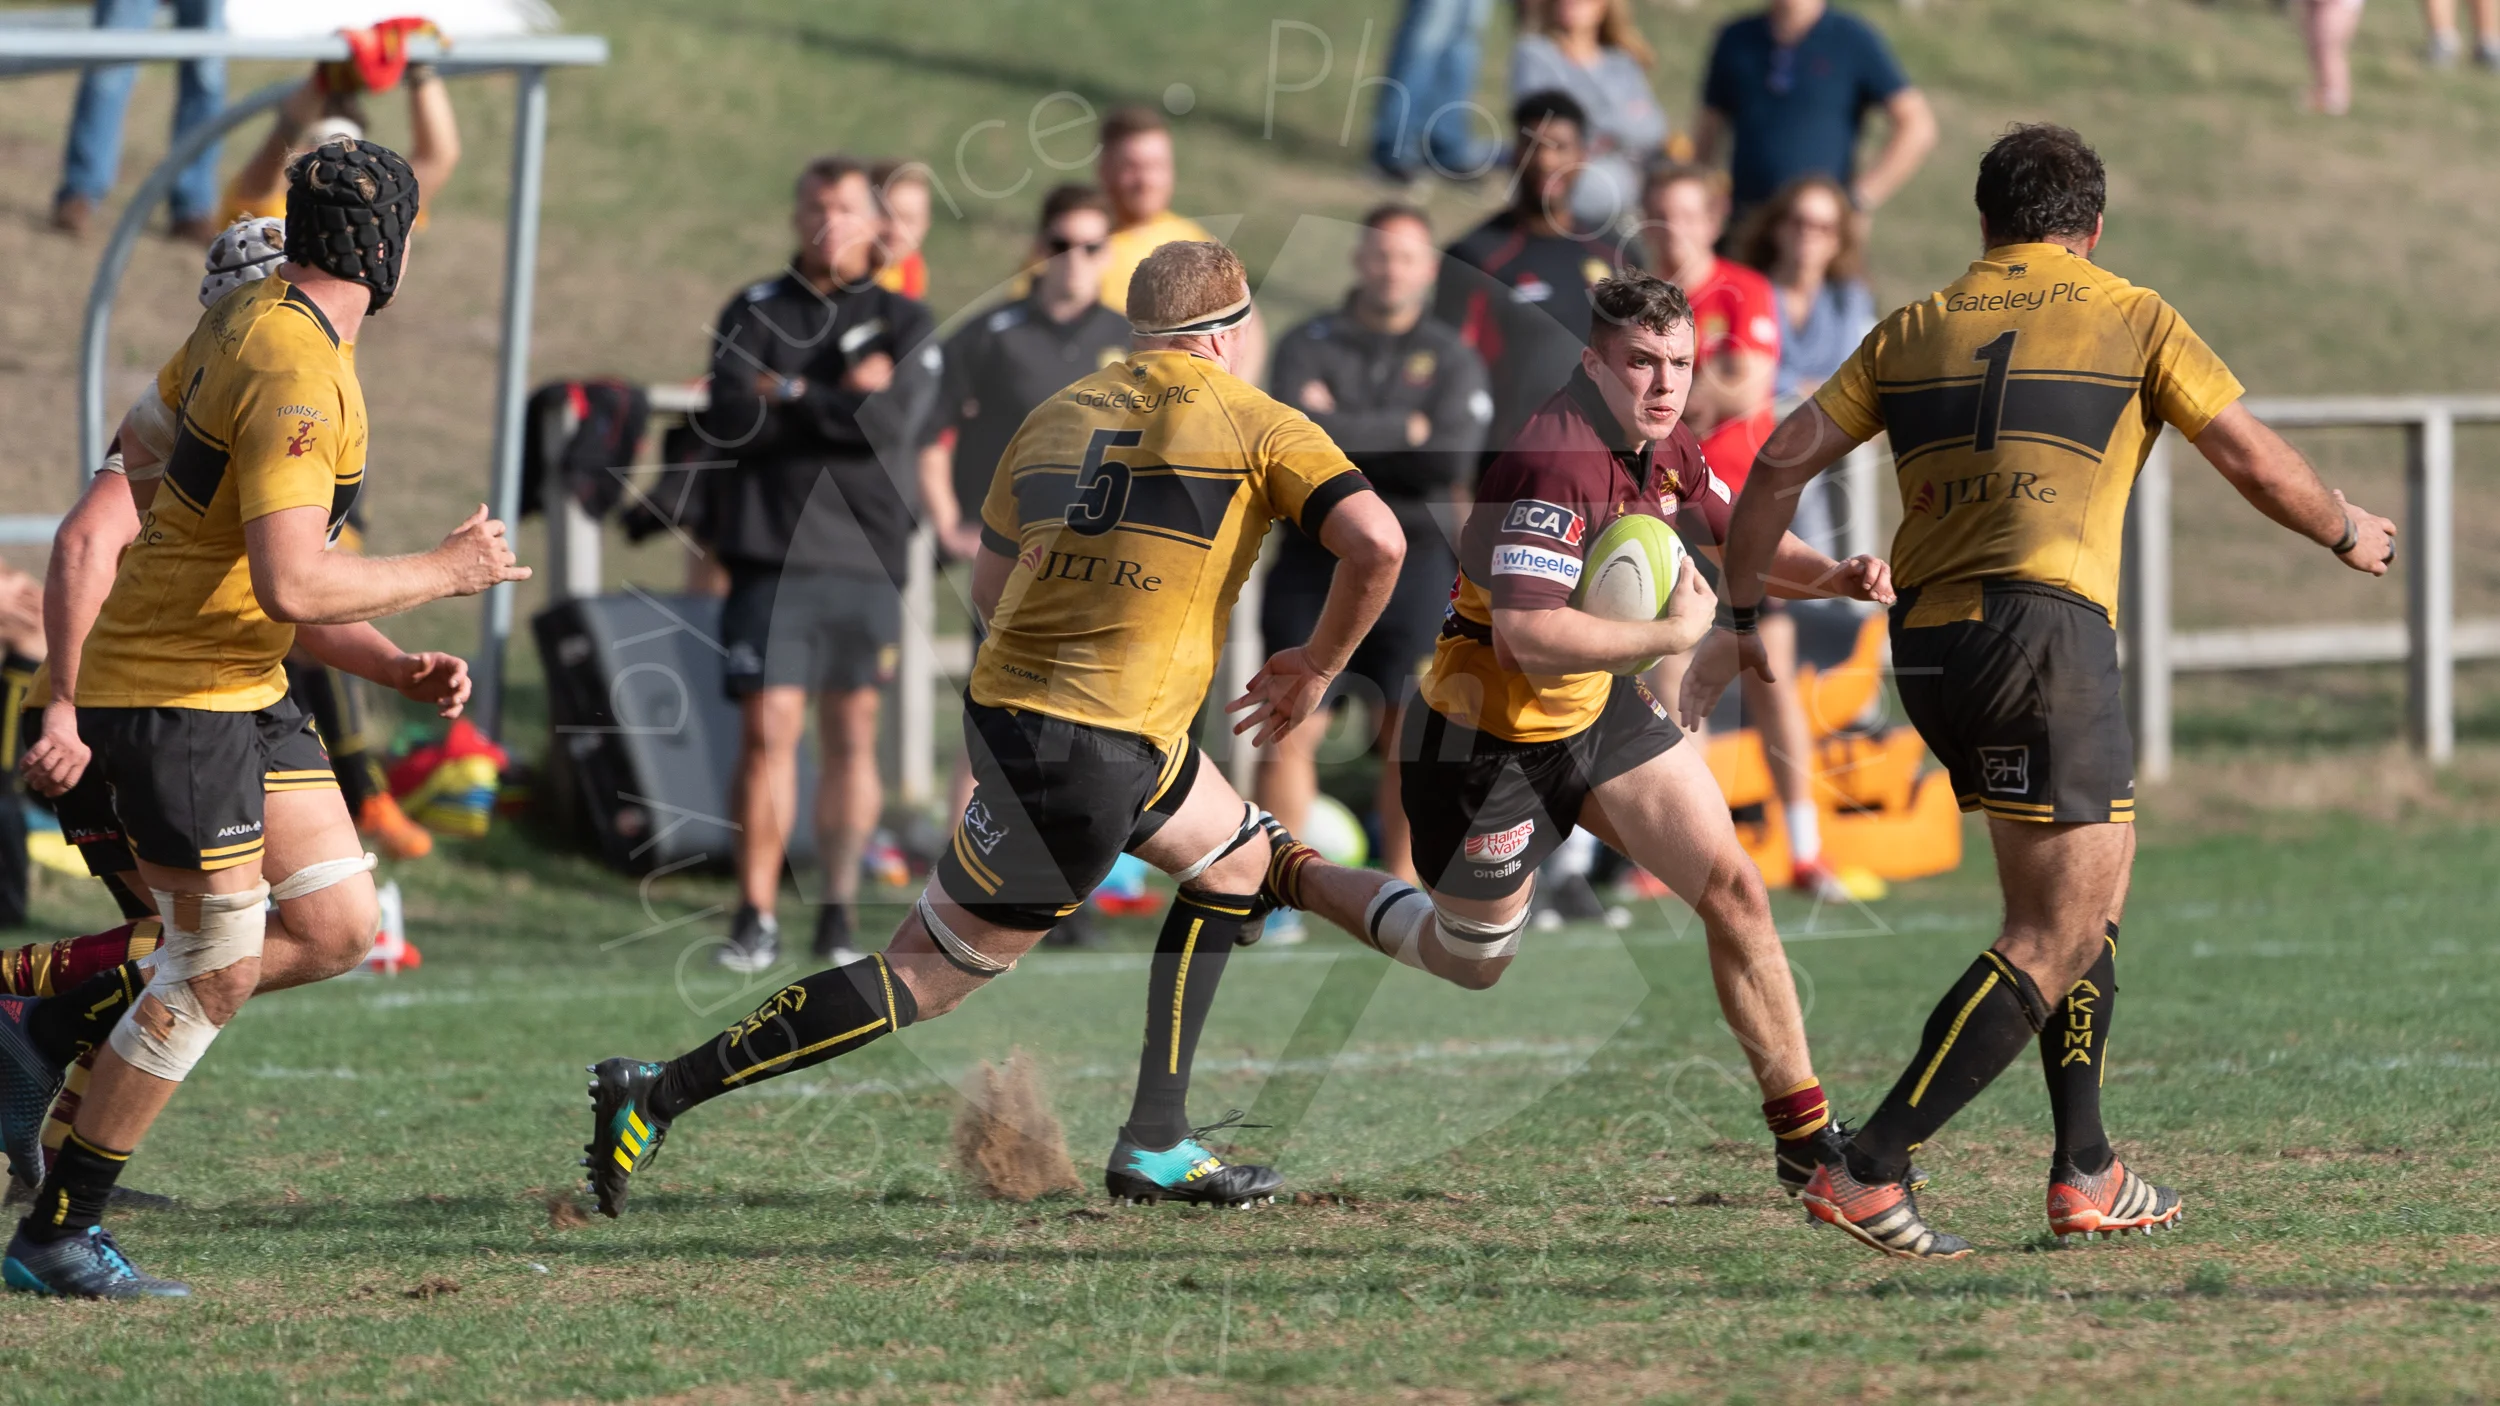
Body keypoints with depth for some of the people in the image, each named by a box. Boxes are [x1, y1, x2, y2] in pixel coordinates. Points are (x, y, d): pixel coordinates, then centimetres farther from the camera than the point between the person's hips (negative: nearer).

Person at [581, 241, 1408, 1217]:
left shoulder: (1057, 416, 15)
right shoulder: (1254, 423, -2)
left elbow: (989, 587, 21)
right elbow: (1376, 542, -13)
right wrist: (1317, 666, 3)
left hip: (1009, 696, 8)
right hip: (1099, 751, -8)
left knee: (1238, 859, 26)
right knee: (926, 975, -1)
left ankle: (1157, 1143, 22)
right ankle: (658, 1094, -6)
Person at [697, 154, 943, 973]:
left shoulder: (903, 323, 10)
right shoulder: (755, 314, 11)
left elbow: (892, 423, -9)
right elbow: (730, 423, -5)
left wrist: (789, 396, -5)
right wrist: (840, 400, -7)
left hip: (864, 558, 1)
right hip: (772, 554, -1)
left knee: (852, 736, 3)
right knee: (768, 732, -8)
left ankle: (838, 916, 10)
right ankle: (755, 920, -6)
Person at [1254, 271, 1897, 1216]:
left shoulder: (1664, 448, -3)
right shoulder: (1555, 461, -32)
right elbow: (1526, 634, -42)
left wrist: (1832, 575, -4)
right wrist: (1673, 632, -31)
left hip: (1598, 710, 7)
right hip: (1483, 737, -7)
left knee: (1734, 891, -4)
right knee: (1472, 963, 15)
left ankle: (1804, 1136, 5)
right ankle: (1290, 874, 40)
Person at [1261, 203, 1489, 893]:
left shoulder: (1451, 359, 6)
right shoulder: (1308, 346, 6)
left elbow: (1453, 459, -10)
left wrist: (1347, 436, -8)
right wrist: (1403, 430, -10)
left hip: (1412, 560, 0)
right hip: (1314, 558, 0)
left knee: (1408, 740, 1)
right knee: (1289, 732, -4)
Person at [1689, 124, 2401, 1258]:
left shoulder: (1914, 329, 17)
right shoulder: (2132, 319, 7)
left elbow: (1782, 462, 11)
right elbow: (2254, 461, 4)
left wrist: (1742, 616, 19)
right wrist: (2348, 532, 22)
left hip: (1926, 643, 6)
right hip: (2045, 623, -6)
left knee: (2089, 892, 22)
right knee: (2054, 944, -6)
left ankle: (2084, 1173, 20)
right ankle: (1867, 1173, -16)